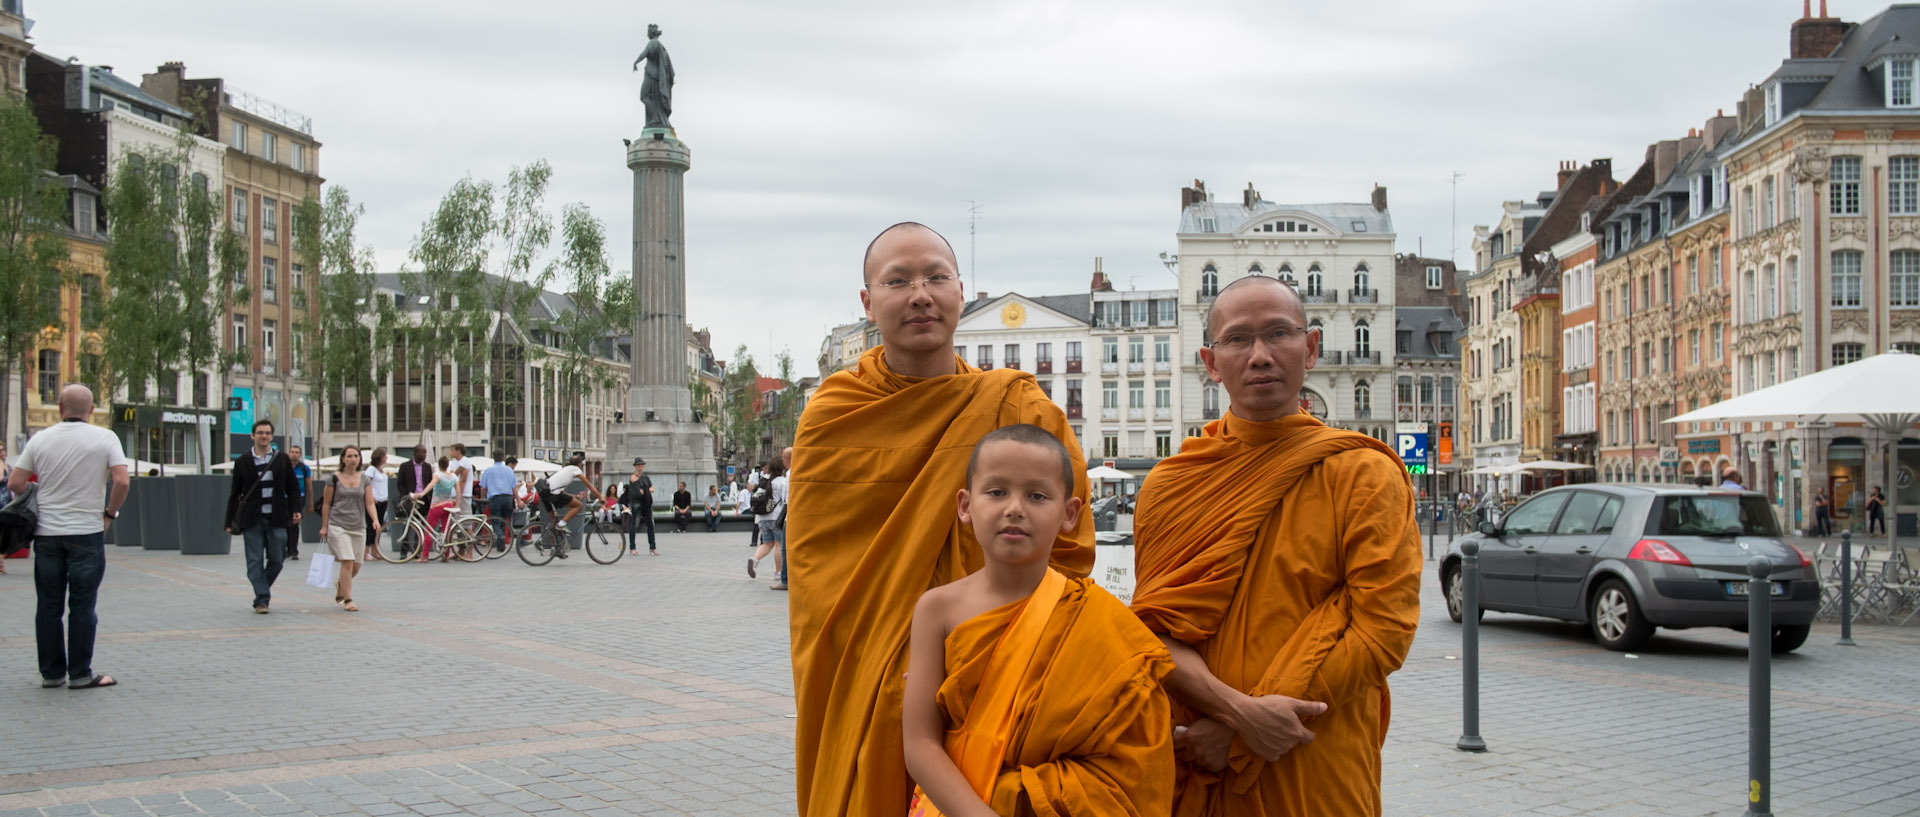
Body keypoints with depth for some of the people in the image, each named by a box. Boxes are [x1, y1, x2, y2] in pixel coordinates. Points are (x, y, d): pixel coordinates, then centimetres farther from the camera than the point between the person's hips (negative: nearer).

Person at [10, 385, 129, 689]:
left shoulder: (40, 439, 3)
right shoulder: (105, 438, -4)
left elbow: (14, 484, 0)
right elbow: (121, 481, -13)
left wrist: (34, 500, 17)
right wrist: (109, 514, 0)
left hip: (47, 532, 3)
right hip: (87, 531, -2)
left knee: (48, 606, 9)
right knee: (82, 606, 2)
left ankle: (51, 673, 14)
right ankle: (80, 674, 3)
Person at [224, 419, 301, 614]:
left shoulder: (283, 460, 7)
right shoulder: (242, 461, 4)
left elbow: (292, 488, 11)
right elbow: (234, 493, 7)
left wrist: (295, 510, -2)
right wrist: (230, 522, 4)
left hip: (276, 519, 1)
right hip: (252, 519, -1)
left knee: (277, 559, 3)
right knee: (255, 561, -3)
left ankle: (262, 591, 26)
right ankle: (261, 599, 2)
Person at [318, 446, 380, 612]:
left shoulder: (364, 478, 7)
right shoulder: (334, 479, -1)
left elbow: (370, 503, 3)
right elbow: (326, 504, 4)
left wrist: (375, 520, -14)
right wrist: (324, 526, 3)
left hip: (359, 527, 4)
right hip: (338, 526, -4)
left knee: (356, 567, 7)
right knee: (347, 561, -16)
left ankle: (340, 585, 38)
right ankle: (347, 600, -9)